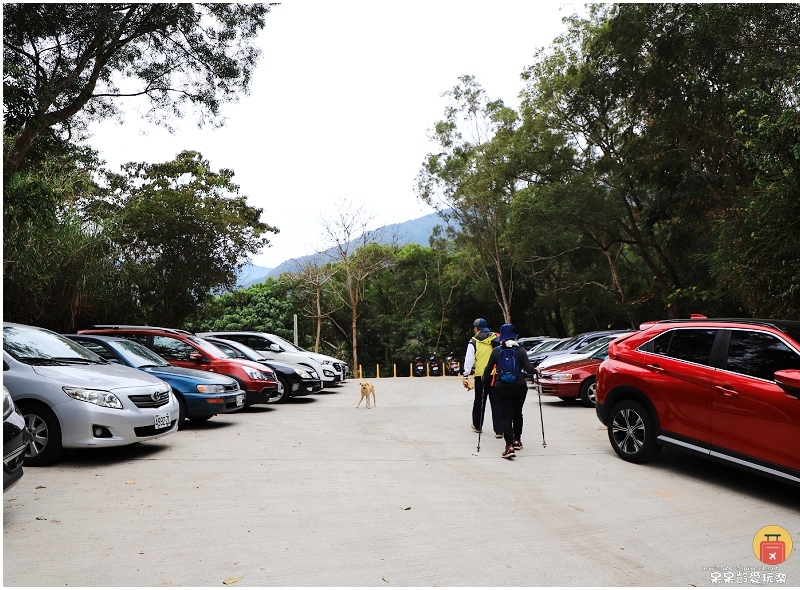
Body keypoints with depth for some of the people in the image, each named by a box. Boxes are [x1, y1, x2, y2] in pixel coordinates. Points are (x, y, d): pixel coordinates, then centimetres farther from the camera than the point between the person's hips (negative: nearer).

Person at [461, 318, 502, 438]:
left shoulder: (473, 341, -1)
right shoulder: (496, 338, 4)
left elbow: (469, 359, -5)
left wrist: (465, 375, -4)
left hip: (480, 375, -1)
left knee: (479, 401, 15)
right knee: (496, 402, 2)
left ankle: (477, 425, 30)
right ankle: (499, 430, -2)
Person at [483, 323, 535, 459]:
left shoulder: (496, 351, -3)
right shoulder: (520, 350, -4)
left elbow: (488, 370, 0)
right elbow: (529, 369, -9)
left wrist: (485, 379, 20)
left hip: (502, 388, -1)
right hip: (520, 387, 1)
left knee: (506, 416, 0)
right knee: (517, 414, 21)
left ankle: (509, 446, -12)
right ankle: (517, 440, 31)